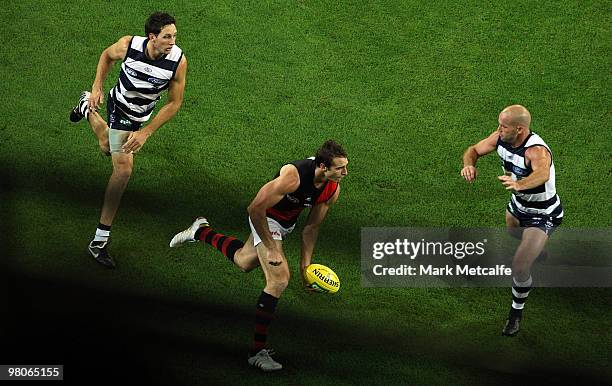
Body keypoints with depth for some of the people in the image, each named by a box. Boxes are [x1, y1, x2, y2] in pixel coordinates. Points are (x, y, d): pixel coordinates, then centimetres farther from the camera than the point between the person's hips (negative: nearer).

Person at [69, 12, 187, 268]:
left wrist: (146, 132, -21)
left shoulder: (178, 61, -28)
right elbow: (107, 55, -3)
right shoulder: (129, 46, -30)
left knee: (109, 149, 27)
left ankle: (87, 109, 59)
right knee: (123, 168, -15)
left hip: (141, 114, 4)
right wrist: (97, 88, -11)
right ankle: (100, 239, -9)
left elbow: (174, 103, -17)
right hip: (120, 106, -4)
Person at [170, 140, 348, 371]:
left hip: (287, 223, 8)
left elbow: (312, 226, -1)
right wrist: (271, 247, -27)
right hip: (266, 219, -8)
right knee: (279, 280, -19)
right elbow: (255, 209, -31)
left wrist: (305, 263, -1)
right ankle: (257, 351, -14)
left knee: (243, 262, 29)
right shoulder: (293, 176, -38)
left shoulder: (333, 190, -16)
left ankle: (201, 232, 53)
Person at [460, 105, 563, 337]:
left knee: (519, 267, -17)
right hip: (518, 205, 8)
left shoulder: (536, 151, -39)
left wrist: (519, 184, -81)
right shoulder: (501, 138, -17)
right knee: (512, 232, 37)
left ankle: (517, 311, 10)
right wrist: (469, 164, -29)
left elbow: (542, 174, -61)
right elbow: (474, 150, -5)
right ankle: (536, 249, 72)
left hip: (543, 216, -8)